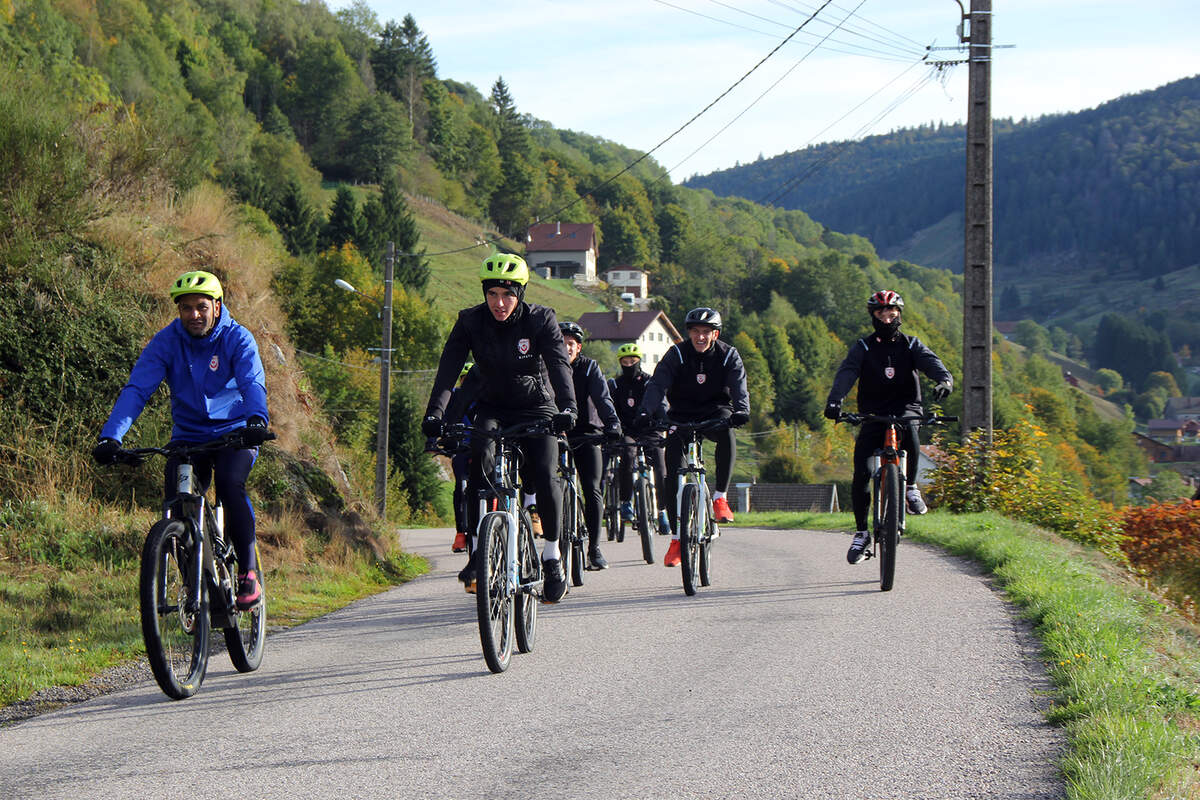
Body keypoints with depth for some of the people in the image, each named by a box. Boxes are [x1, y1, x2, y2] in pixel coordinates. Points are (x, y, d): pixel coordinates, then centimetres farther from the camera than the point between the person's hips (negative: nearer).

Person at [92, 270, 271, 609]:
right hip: (188, 437, 2)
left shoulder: (237, 339, -12)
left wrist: (257, 419, -51)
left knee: (230, 484, -30)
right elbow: (136, 389, -19)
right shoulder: (167, 341, -9)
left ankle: (248, 571, -18)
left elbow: (253, 384, -28)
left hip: (234, 432, -2)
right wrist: (110, 437, -34)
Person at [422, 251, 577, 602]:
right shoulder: (471, 322, -12)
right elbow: (449, 368, -20)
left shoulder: (540, 320, -16)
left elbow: (559, 364, -28)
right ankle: (478, 552, -24)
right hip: (491, 408, 1)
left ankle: (552, 556, 1)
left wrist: (567, 407, -45)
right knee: (481, 458, -29)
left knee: (545, 477, -20)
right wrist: (434, 413, -35)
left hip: (536, 407, -1)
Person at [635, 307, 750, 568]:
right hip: (682, 416, 0)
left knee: (726, 434, -36)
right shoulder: (677, 355, -11)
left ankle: (720, 497, -23)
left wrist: (741, 410, -44)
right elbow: (658, 384, -22)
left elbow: (739, 386, -22)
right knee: (673, 472, -13)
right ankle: (676, 538, -4)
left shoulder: (729, 356, -9)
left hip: (715, 413, 0)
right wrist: (645, 412, -41)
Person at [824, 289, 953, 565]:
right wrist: (835, 400, -32)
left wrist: (944, 379, -36)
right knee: (861, 474, -11)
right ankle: (862, 533, 5)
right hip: (872, 415, 1)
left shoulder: (910, 345, 7)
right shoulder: (863, 347, 5)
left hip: (905, 408, -1)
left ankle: (911, 486, -18)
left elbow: (931, 362, -11)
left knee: (909, 428, -37)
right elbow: (846, 373, -12)